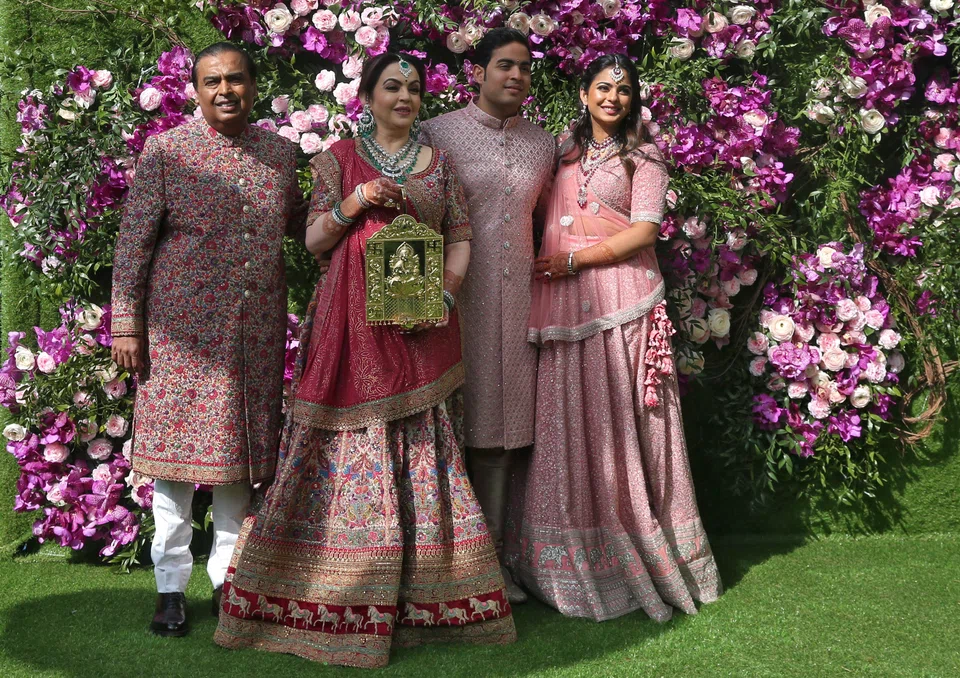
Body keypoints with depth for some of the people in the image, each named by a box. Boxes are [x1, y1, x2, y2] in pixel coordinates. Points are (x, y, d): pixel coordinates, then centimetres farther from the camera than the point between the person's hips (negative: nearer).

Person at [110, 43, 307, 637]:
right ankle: (172, 585, 16)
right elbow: (133, 242, -2)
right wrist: (127, 325, -5)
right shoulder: (166, 151, -2)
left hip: (257, 332, 3)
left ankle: (228, 577, 24)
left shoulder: (281, 152, 8)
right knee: (175, 453, 3)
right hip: (182, 331, -3)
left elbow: (298, 224, 22)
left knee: (242, 453, 10)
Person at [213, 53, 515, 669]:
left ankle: (427, 596, 11)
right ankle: (328, 596, 8)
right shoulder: (339, 158, 8)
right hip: (351, 326, -1)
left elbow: (461, 238, 11)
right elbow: (314, 240, 5)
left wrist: (445, 294, -6)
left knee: (424, 450, 1)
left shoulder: (441, 163, 13)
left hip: (422, 323, 2)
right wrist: (350, 206, -12)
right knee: (345, 450, -3)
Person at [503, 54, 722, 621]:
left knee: (619, 418, -4)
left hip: (621, 297, -4)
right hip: (564, 302, 4)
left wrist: (573, 260, -9)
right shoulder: (563, 153, 19)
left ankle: (634, 555, 6)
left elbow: (644, 231, -5)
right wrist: (543, 267, 5)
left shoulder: (643, 157, 6)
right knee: (568, 420, 2)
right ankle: (575, 560, 10)